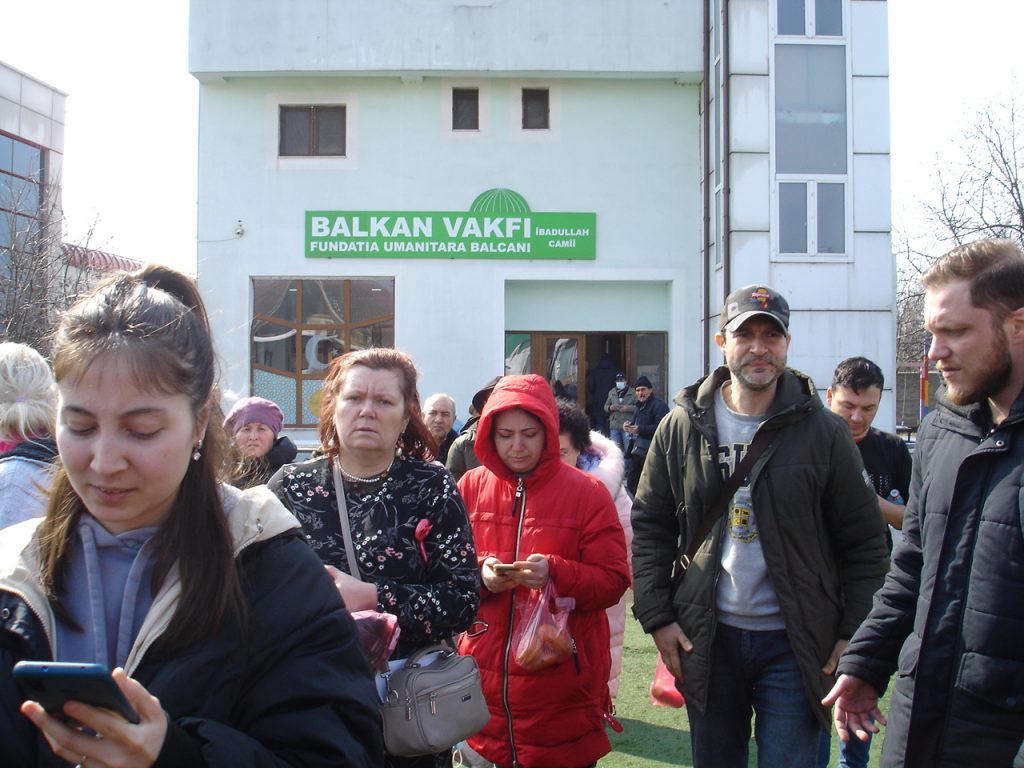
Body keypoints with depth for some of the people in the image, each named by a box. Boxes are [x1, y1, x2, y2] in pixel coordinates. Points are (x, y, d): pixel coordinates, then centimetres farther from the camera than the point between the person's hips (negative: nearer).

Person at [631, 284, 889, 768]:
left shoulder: (823, 431, -4)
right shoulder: (681, 427, 1)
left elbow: (864, 542, -1)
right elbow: (649, 527, 5)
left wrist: (855, 633, -6)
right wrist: (656, 616, -2)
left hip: (795, 643, -2)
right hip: (708, 638, 2)